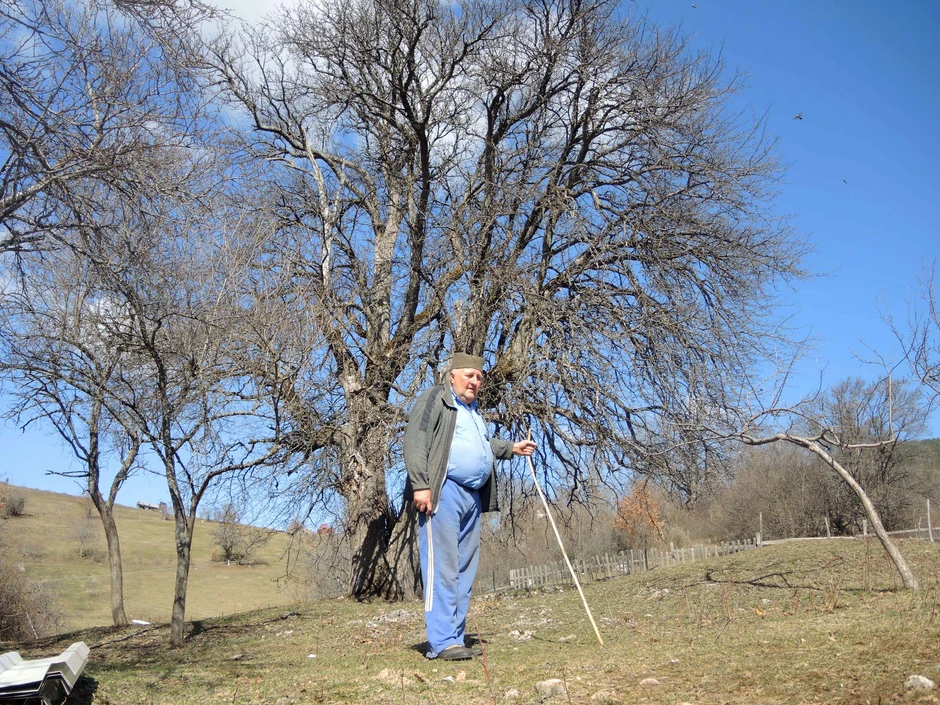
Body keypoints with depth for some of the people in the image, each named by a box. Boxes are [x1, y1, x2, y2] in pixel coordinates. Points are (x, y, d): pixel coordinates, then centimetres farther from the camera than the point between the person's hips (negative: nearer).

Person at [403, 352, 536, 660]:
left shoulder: (474, 411, 27)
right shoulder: (435, 398, 1)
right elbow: (415, 441, -11)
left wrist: (512, 448, 34)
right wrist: (420, 484, -20)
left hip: (472, 496, 9)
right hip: (444, 491, -9)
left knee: (465, 569, 8)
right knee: (442, 566, -11)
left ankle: (455, 639, 13)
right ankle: (442, 642, -10)